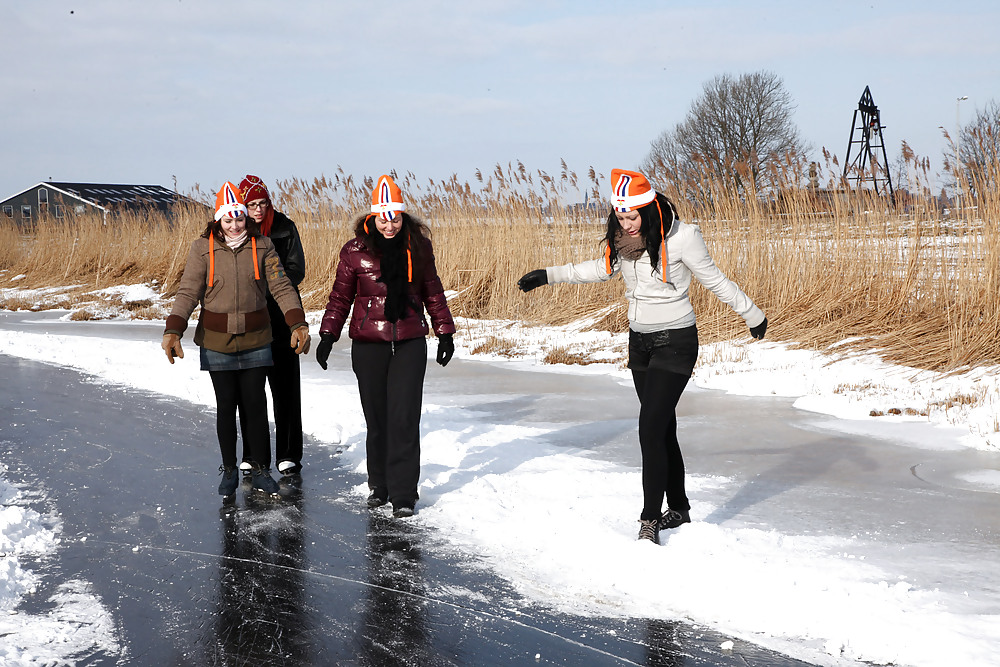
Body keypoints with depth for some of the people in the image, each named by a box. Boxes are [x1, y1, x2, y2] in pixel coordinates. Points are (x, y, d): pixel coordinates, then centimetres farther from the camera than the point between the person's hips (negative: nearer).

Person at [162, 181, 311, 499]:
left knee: (255, 403, 4)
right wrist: (173, 331, -20)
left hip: (255, 341, 0)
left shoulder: (262, 246, -2)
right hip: (217, 342, 0)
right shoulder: (203, 248, -4)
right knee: (226, 405, 7)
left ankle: (260, 469, 16)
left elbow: (281, 287, -5)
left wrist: (298, 324, -17)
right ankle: (229, 470, 20)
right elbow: (187, 292, -7)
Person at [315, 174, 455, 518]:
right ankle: (379, 485, 24)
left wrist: (445, 332, 13)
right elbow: (341, 297, 7)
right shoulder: (355, 251, -1)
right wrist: (328, 335, 2)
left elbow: (433, 293, 13)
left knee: (404, 418, -7)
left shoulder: (418, 247, 3)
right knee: (377, 418, 7)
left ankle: (403, 495, -1)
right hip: (368, 344, 0)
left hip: (410, 343, 0)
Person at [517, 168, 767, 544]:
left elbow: (715, 280, -4)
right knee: (662, 430, 12)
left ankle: (650, 520, -9)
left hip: (675, 343, -6)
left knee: (651, 430, -14)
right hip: (640, 342, 6)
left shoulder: (682, 238, -16)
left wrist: (753, 315, 7)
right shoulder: (623, 241, 2)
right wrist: (548, 276, 22)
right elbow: (602, 269, 22)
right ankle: (679, 509, 24)